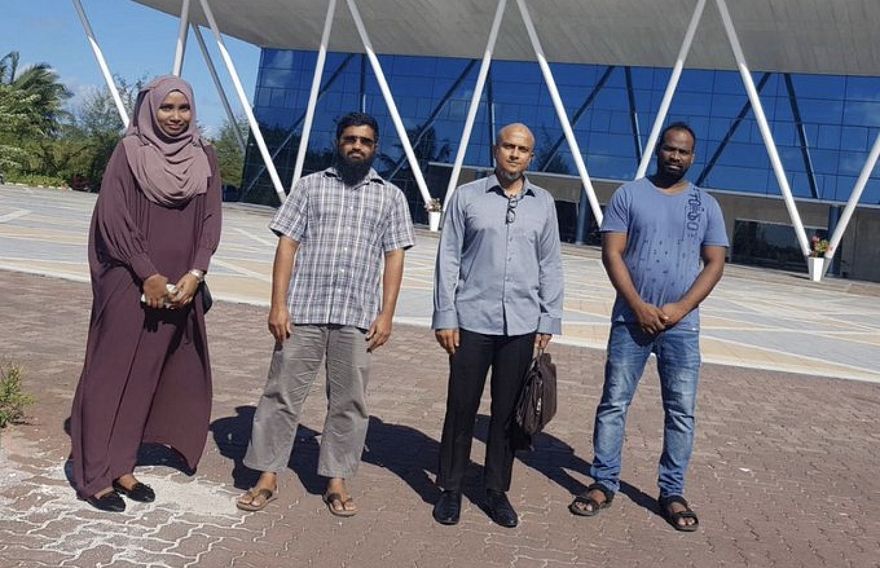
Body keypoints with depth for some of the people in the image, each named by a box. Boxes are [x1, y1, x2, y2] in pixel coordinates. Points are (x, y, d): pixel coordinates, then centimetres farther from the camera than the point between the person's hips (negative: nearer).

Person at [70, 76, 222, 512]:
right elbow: (113, 216, -9)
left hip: (180, 285, 4)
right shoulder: (128, 152, -3)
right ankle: (94, 474, 8)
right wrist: (148, 275, -13)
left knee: (147, 375, 8)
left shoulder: (205, 158, 8)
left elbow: (210, 220, 5)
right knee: (113, 373, 0)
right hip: (130, 282, -4)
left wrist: (194, 273, -7)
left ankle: (120, 466, 19)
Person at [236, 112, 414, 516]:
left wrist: (386, 314, -2)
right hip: (303, 310, 0)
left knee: (349, 401, 7)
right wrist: (278, 304, -5)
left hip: (358, 316, 1)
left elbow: (394, 257, 7)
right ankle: (267, 477, 15)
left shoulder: (391, 196, 10)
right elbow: (287, 245, 3)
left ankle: (336, 480, 19)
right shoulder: (310, 186, 8)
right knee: (283, 393, 4)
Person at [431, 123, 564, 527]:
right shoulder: (467, 196, 2)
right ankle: (451, 488, 19)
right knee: (461, 408, 5)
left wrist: (548, 321, 6)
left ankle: (497, 490, 22)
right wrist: (445, 317, -5)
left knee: (507, 412, 9)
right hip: (472, 320, -2)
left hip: (521, 326, 2)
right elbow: (448, 260, 0)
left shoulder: (543, 204, 8)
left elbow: (550, 266, 11)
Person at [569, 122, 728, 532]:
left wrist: (680, 307, -10)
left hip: (682, 325, 2)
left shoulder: (706, 205, 8)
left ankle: (672, 493, 16)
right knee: (614, 403, 3)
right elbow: (612, 253, -3)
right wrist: (639, 306, -13)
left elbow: (715, 263, 4)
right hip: (631, 319, -1)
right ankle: (603, 484, 13)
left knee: (681, 410, 5)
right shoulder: (629, 194, 3)